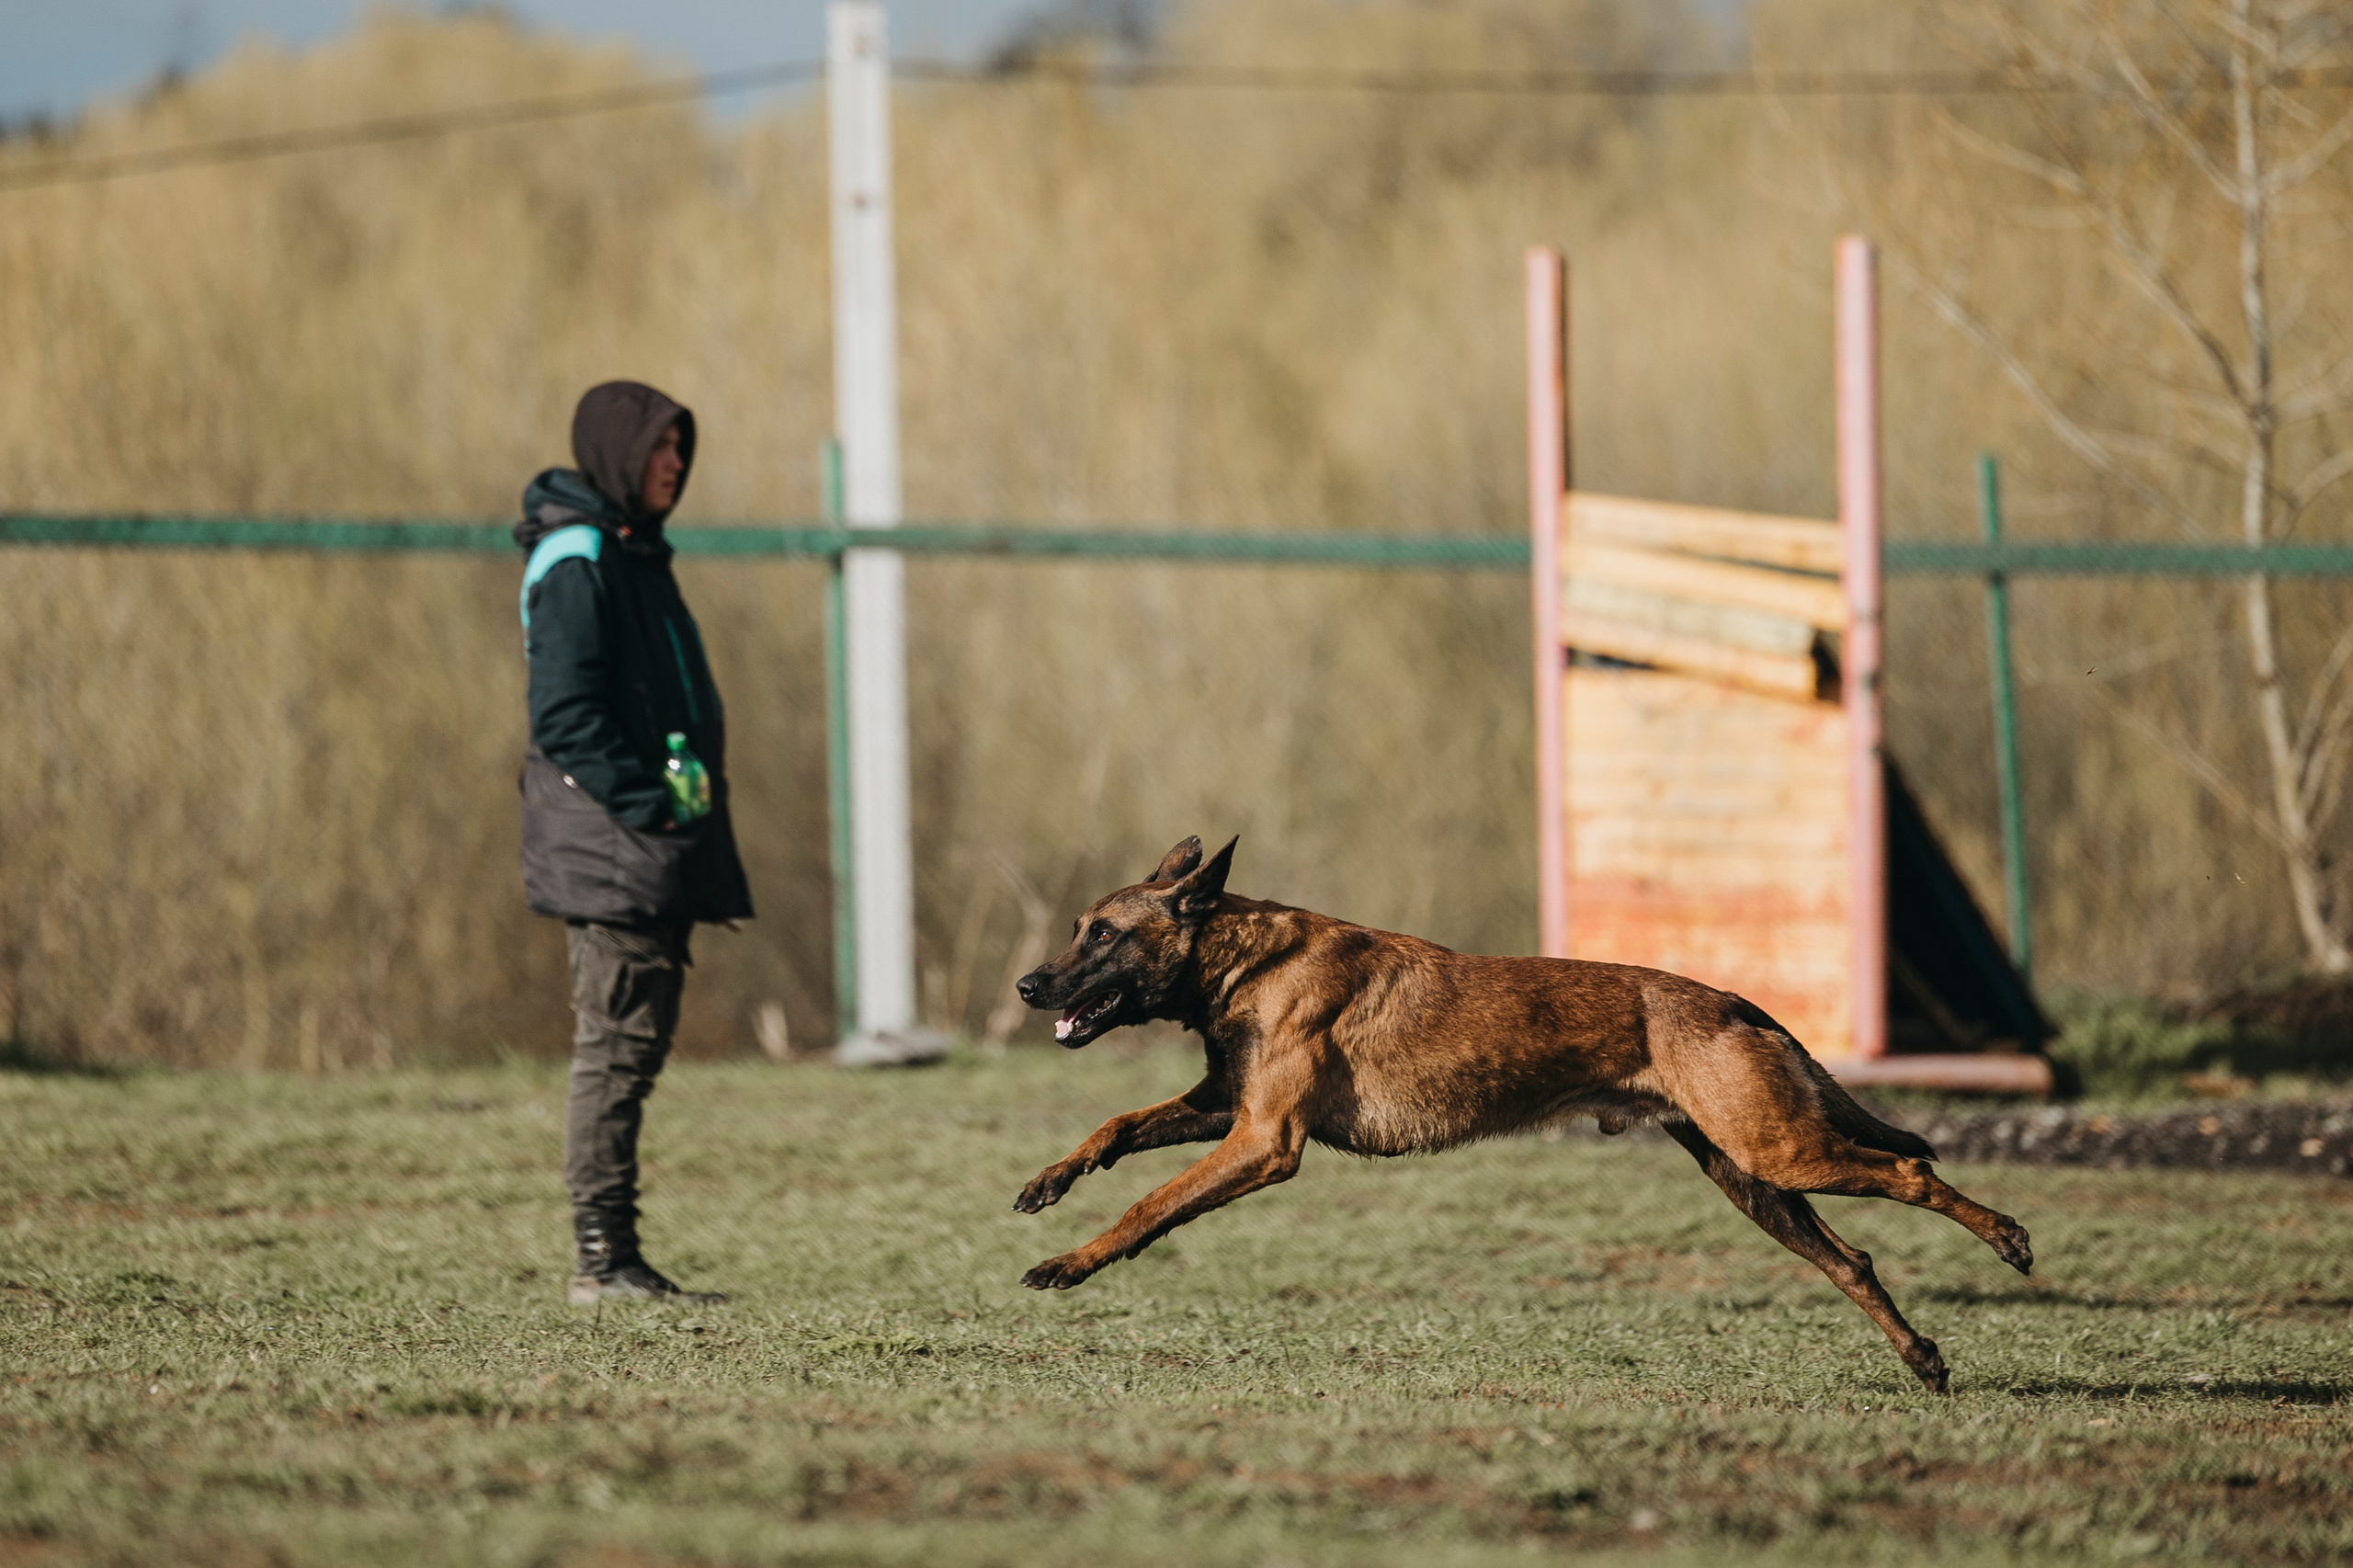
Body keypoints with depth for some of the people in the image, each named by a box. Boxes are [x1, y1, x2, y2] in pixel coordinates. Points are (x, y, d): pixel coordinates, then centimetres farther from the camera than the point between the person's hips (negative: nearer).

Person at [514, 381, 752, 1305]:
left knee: (635, 1048, 9)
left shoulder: (634, 554, 19)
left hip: (655, 850, 10)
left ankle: (614, 1259, 12)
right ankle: (602, 1261, -7)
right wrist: (648, 803, -21)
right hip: (610, 845, -10)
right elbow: (565, 715, -19)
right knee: (617, 1047, -9)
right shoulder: (577, 562, -12)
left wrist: (692, 814, 16)